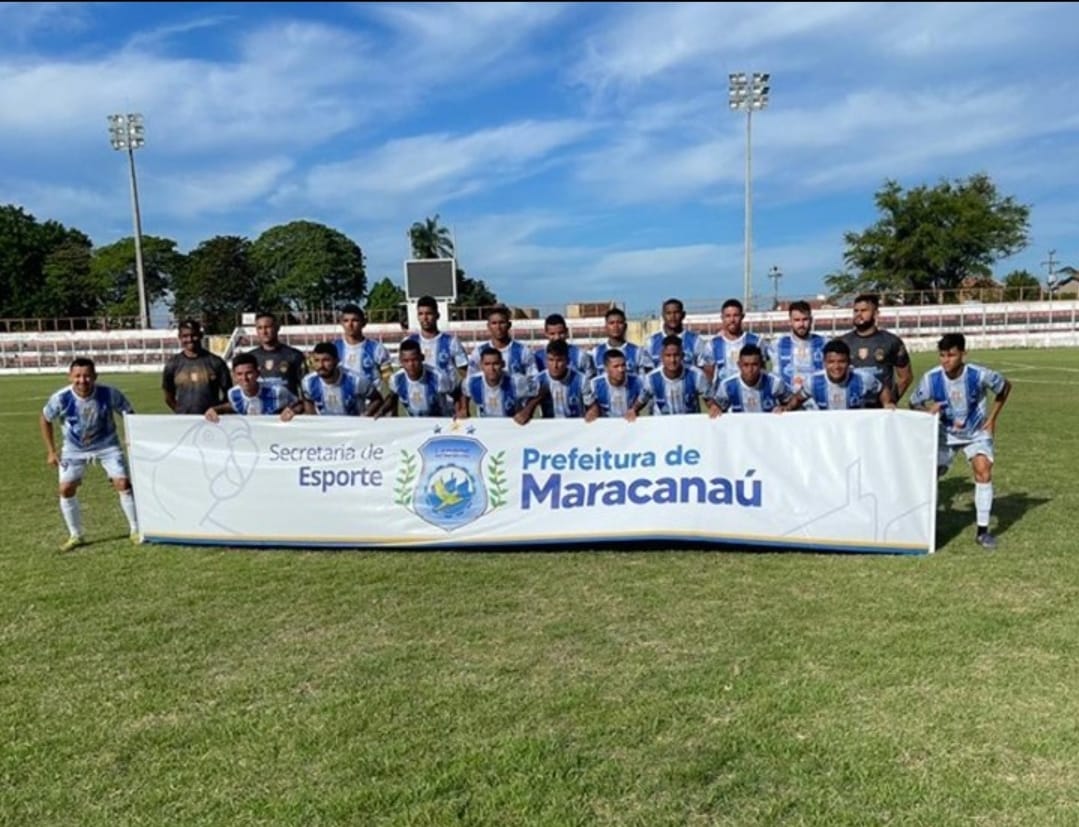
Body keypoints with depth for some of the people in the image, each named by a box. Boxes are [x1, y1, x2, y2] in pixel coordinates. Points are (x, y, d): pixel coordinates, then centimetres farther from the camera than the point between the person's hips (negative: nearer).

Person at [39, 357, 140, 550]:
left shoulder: (109, 394, -26)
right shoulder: (61, 398, -23)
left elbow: (129, 414, -9)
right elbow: (45, 419, -3)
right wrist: (51, 451, -3)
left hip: (106, 445, -1)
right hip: (74, 449, 1)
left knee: (123, 483, -11)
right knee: (66, 489, -4)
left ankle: (136, 530, 3)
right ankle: (75, 536, 15)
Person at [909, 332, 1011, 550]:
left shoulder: (979, 375, -25)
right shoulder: (931, 379, -23)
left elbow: (1005, 387, -3)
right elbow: (914, 404, -7)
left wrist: (992, 418, -4)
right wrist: (928, 411, -30)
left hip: (977, 433, -1)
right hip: (946, 434, 2)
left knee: (983, 471, -19)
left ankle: (982, 530, -9)